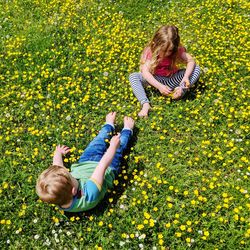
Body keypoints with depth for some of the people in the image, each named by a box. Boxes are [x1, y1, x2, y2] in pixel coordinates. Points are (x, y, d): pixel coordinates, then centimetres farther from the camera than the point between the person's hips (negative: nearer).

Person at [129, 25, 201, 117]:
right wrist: (159, 86, -44)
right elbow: (145, 72, -32)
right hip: (156, 79, -1)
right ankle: (145, 104, -41)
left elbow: (191, 61, -19)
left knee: (196, 69, -18)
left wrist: (186, 77, -38)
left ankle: (180, 91, -33)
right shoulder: (150, 51, -23)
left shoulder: (177, 50, -17)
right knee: (133, 76, -27)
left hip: (172, 79, 1)